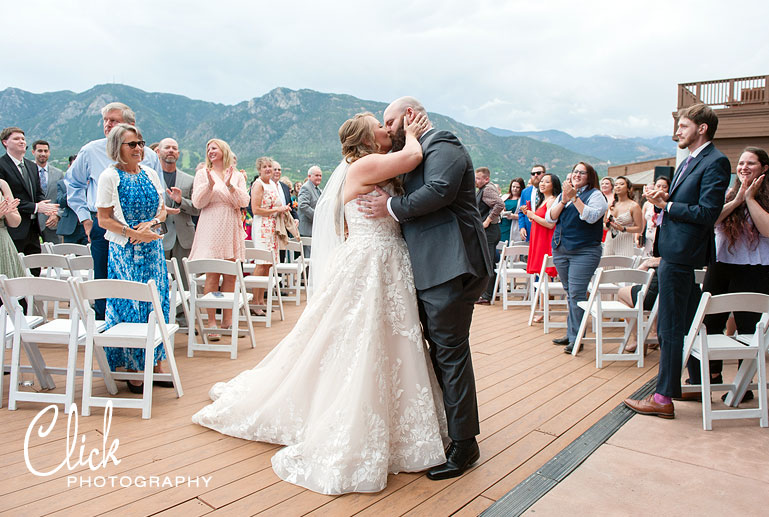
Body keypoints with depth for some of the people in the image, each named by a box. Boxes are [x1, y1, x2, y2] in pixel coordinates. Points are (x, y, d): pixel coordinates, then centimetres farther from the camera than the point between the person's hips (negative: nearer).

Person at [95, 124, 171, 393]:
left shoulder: (150, 174, 10)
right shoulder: (109, 176, -4)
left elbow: (162, 209, 14)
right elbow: (104, 220, -7)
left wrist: (152, 223, -6)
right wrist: (135, 233, -16)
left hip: (152, 249, 5)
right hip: (124, 250, -5)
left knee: (156, 303, 5)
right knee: (129, 305, -2)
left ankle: (156, 364, 14)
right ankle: (132, 369, 8)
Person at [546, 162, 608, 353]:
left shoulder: (595, 195, 0)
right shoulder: (562, 195, 16)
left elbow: (591, 216, -17)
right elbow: (550, 218, 5)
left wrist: (574, 197, -16)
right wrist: (564, 200, -7)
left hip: (584, 251, -6)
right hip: (560, 250, 6)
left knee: (576, 293, -10)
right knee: (569, 293, 11)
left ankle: (576, 337, -4)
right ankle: (570, 333, 18)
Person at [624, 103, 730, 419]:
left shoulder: (715, 162, -12)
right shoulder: (689, 162, 18)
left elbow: (707, 212, -21)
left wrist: (667, 205, -14)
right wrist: (664, 200, -1)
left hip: (680, 254, -10)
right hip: (676, 251, 10)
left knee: (669, 328, -4)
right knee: (686, 325, 19)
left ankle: (663, 398, 4)